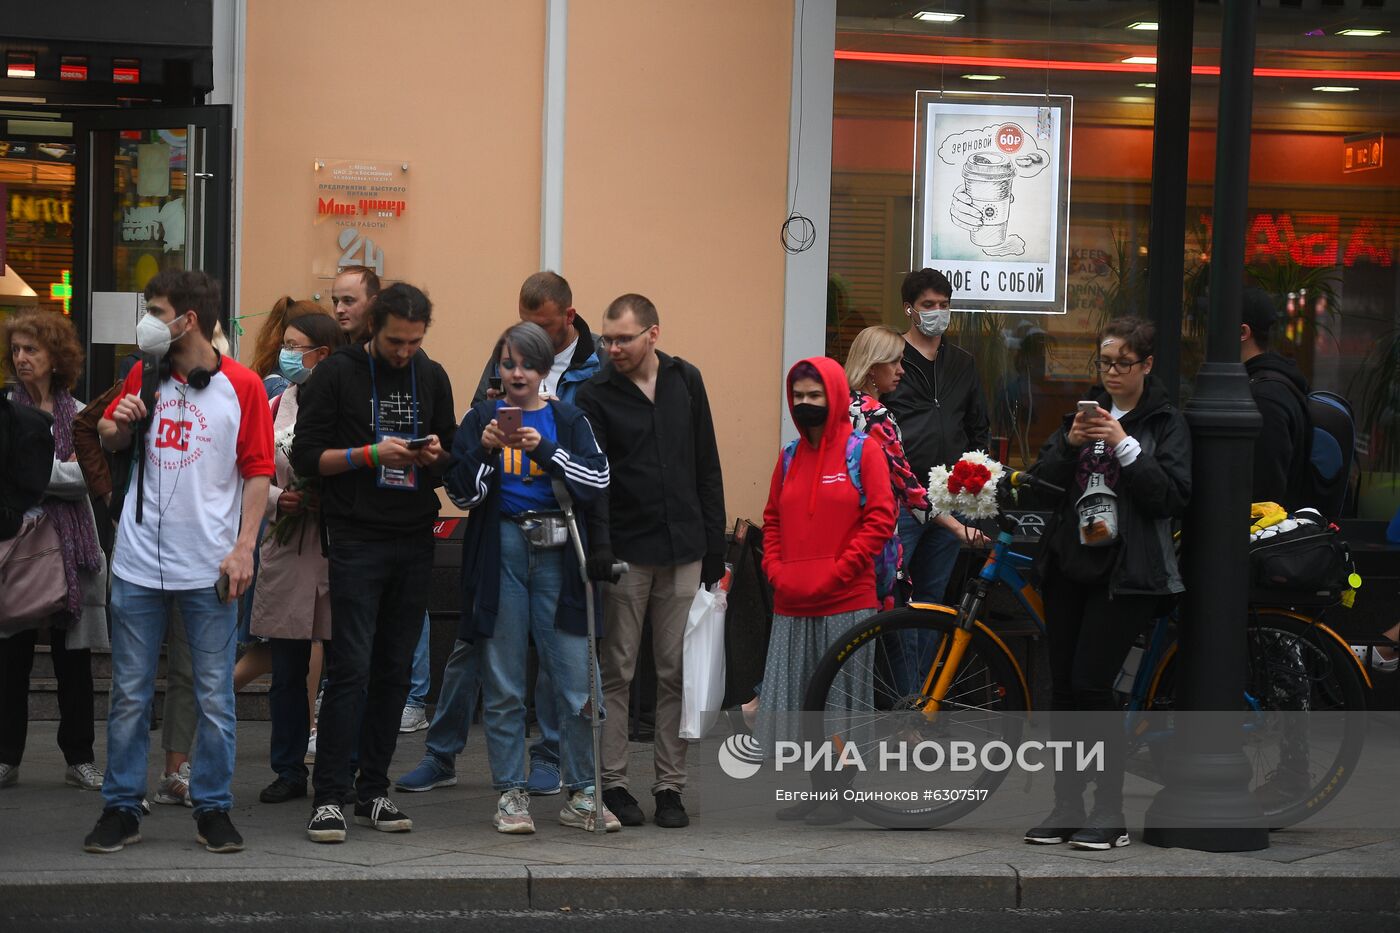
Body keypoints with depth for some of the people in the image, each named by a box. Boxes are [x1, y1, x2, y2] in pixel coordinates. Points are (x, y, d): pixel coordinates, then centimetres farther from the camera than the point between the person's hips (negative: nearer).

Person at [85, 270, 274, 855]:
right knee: (129, 695, 6)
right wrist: (120, 423, -4)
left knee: (215, 697, 2)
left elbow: (257, 472, -2)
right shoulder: (144, 375, 8)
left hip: (208, 567, -3)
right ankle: (121, 810, 13)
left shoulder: (241, 386, -3)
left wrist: (243, 549, -9)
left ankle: (213, 809, 13)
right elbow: (110, 438, 21)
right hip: (139, 562, 3)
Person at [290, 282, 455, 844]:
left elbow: (453, 455, 18)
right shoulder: (336, 374, -2)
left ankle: (373, 792, 14)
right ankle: (329, 797, -6)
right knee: (351, 666, -10)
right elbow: (306, 457, -5)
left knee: (395, 669, 7)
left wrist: (435, 455, -5)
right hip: (356, 540, -5)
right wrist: (372, 453, -17)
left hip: (415, 542, 5)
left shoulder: (431, 377, 11)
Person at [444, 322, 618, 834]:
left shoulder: (568, 420, 9)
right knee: (503, 686, 3)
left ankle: (581, 794, 7)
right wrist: (484, 451, -12)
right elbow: (462, 493, 3)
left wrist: (544, 449, -14)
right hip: (500, 551, 0)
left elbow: (598, 480, -4)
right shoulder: (481, 418, 8)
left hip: (558, 556, 0)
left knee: (578, 683, -4)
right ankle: (510, 793, 11)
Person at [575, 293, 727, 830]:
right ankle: (613, 782, 9)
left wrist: (714, 545, 7)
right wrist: (598, 544, -23)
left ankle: (670, 786, 10)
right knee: (617, 673, 2)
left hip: (682, 553, 3)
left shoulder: (686, 382, 6)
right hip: (626, 553, -2)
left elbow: (707, 468, 10)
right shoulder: (596, 394, -3)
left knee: (676, 674, 4)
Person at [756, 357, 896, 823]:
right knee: (791, 695, 6)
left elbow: (880, 518, -7)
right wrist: (775, 570, 5)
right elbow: (772, 520, 20)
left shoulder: (863, 451, -2)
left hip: (846, 602, -5)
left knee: (841, 697, -1)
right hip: (791, 605, 5)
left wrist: (838, 571, -11)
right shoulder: (790, 457, 14)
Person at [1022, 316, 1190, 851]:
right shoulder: (1085, 413, 17)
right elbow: (1043, 481, 9)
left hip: (1126, 571, -5)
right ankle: (1067, 807, 11)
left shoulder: (1166, 423, 3)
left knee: (1091, 685, -13)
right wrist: (1068, 443, -9)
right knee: (1063, 687, 3)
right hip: (1069, 564, 5)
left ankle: (1110, 813, -5)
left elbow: (1173, 497, -9)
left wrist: (1124, 445, -15)